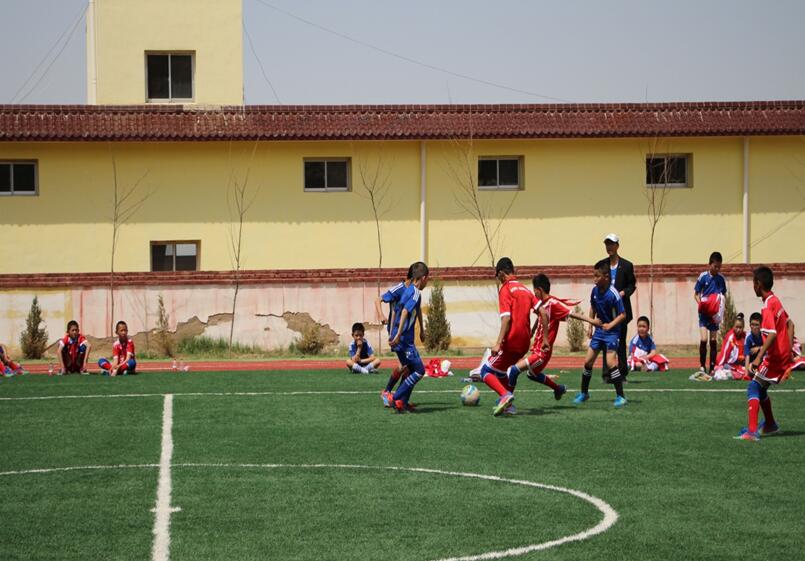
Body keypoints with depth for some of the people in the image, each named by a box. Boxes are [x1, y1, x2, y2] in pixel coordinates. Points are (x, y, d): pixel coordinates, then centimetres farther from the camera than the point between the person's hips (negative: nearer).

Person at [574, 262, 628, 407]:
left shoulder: (613, 294, -21)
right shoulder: (595, 290, -2)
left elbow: (622, 315, -16)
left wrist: (610, 325, -28)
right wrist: (591, 325, 13)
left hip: (611, 331, -7)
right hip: (599, 329, 7)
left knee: (610, 362, -17)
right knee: (588, 361, 8)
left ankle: (621, 397, -10)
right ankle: (584, 393, 24)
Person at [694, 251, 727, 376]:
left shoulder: (721, 278, 1)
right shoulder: (703, 277, -6)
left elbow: (723, 295, 12)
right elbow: (696, 294, 1)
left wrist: (721, 309, -5)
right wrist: (700, 303, -19)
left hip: (715, 314, 2)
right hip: (704, 313, -2)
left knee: (713, 340, 7)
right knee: (703, 339, -13)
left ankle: (712, 368, 14)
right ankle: (702, 367, -2)